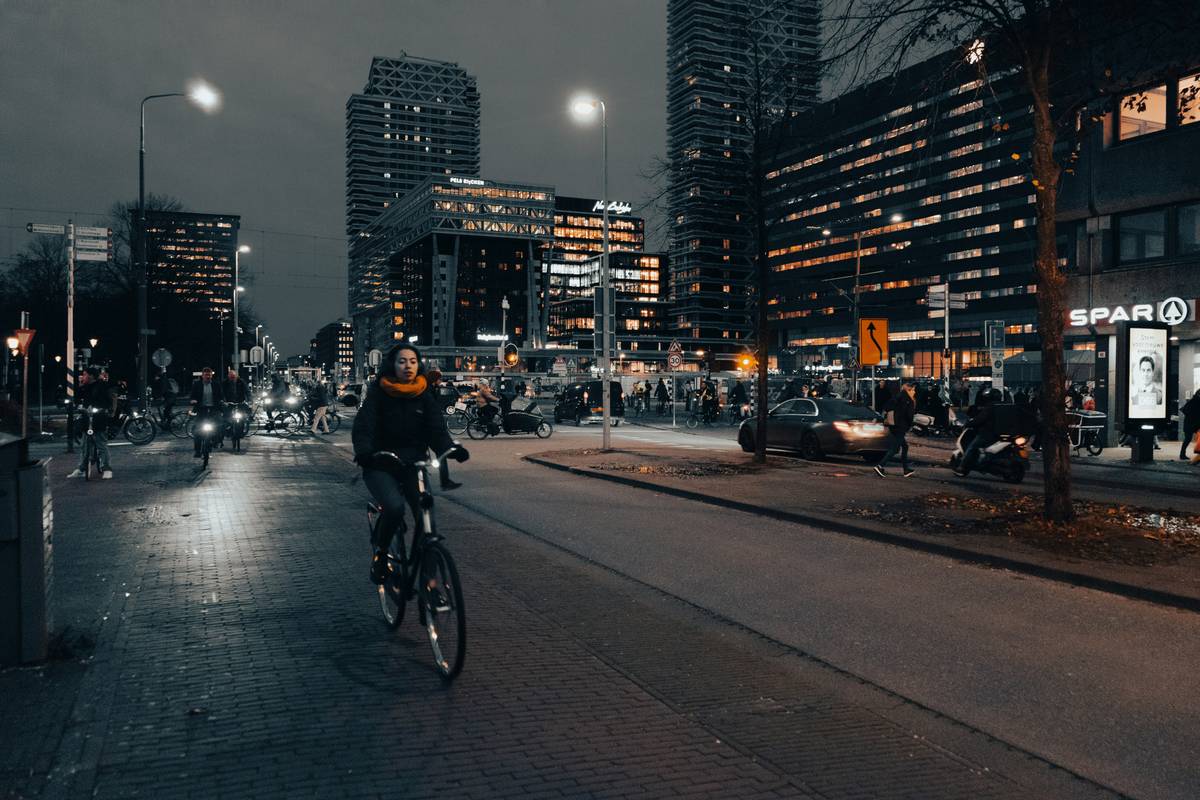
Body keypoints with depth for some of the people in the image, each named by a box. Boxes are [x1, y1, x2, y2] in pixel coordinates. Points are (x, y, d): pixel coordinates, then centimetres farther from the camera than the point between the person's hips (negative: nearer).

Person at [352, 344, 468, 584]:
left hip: (413, 465, 3)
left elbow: (437, 428, -6)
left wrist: (451, 448, -28)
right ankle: (379, 555, -1)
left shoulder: (425, 395, 4)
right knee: (394, 507, -28)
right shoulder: (378, 392, -3)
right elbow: (363, 427, -14)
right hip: (380, 467, -3)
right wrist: (364, 452, -35)